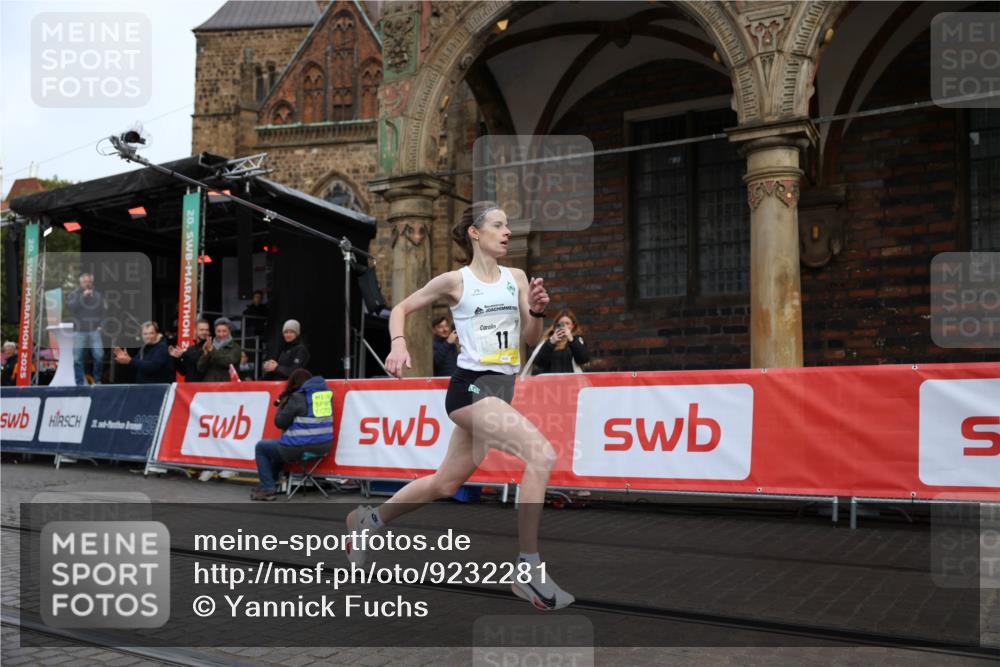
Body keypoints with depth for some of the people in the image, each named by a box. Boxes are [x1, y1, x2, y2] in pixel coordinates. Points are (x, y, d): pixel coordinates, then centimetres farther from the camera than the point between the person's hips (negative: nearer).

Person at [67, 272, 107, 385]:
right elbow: (70, 306, -9)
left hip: (95, 330, 0)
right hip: (79, 330, 0)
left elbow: (104, 309, 13)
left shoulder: (98, 294, 10)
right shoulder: (75, 294, 7)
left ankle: (97, 381, 7)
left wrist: (101, 323, 4)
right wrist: (83, 296, -15)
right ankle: (80, 383, 8)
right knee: (78, 358, -1)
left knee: (99, 356, -9)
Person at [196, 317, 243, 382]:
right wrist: (205, 354, -11)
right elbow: (200, 369, 7)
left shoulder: (235, 347, 4)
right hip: (209, 383, 3)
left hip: (227, 382, -3)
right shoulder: (210, 346, 13)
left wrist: (212, 351, -14)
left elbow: (229, 362, -14)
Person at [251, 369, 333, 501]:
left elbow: (279, 423, -6)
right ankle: (270, 482, 40)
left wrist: (282, 404, 10)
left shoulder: (297, 397, -12)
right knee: (279, 446, 35)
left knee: (260, 447, 17)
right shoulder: (326, 391, 10)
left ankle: (268, 489, 13)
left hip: (300, 448, -8)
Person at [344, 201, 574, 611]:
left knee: (446, 484, 16)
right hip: (472, 386, -7)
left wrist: (536, 310, -7)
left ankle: (369, 521, 39)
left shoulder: (517, 278, 11)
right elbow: (402, 308, 7)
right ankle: (529, 572, -16)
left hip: (501, 389, 7)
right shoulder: (455, 281, -3)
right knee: (542, 456, -23)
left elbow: (530, 339, 12)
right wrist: (398, 344, -10)